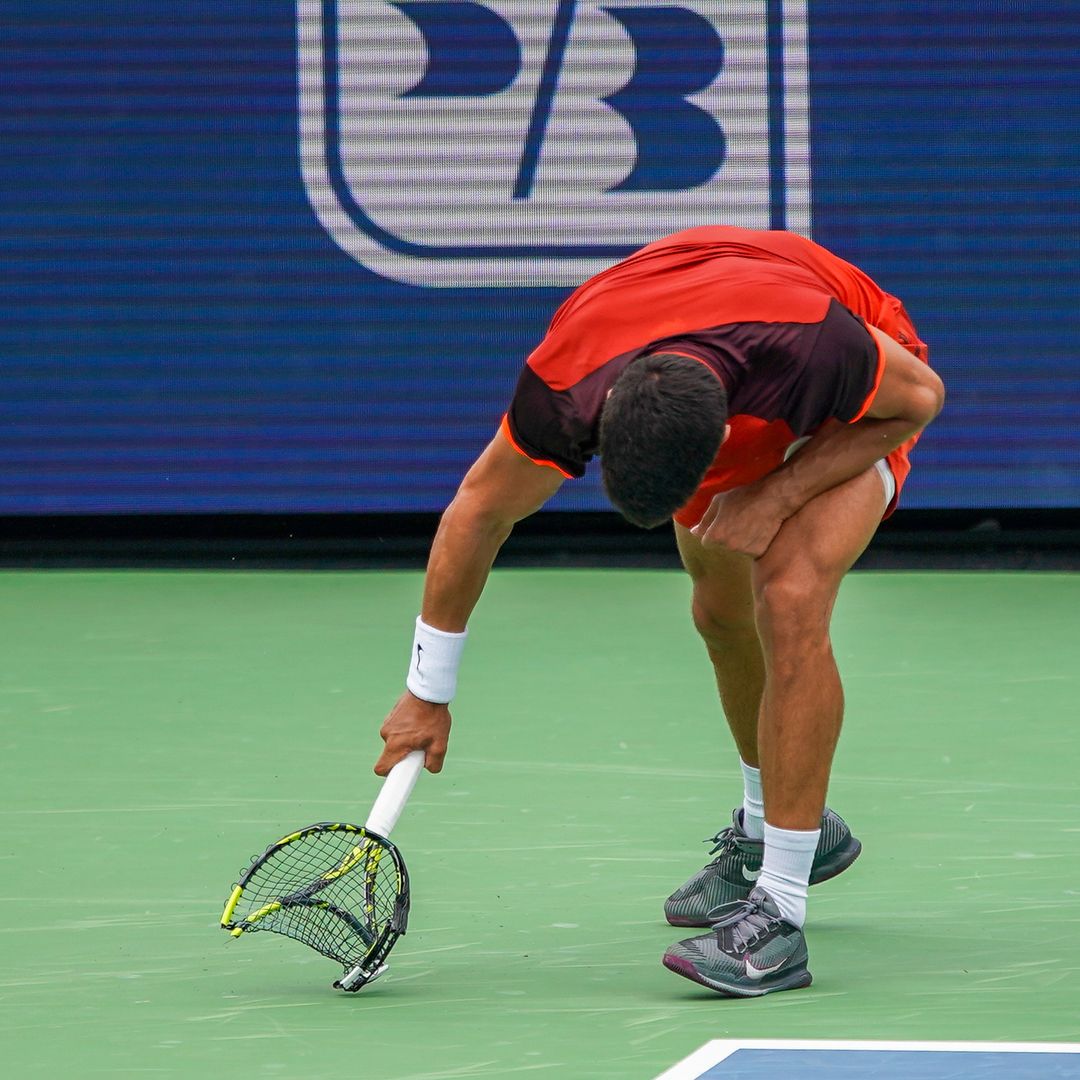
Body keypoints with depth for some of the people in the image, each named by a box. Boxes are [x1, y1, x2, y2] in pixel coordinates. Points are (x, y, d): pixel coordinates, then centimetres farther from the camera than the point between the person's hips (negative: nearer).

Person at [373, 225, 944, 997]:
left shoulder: (813, 345, -46)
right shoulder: (563, 385, -35)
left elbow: (921, 394, -23)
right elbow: (481, 509, -16)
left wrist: (779, 494, -31)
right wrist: (427, 694, -8)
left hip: (847, 421, -4)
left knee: (790, 600, -25)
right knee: (722, 614, 14)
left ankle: (779, 912, -23)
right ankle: (781, 832, 44)